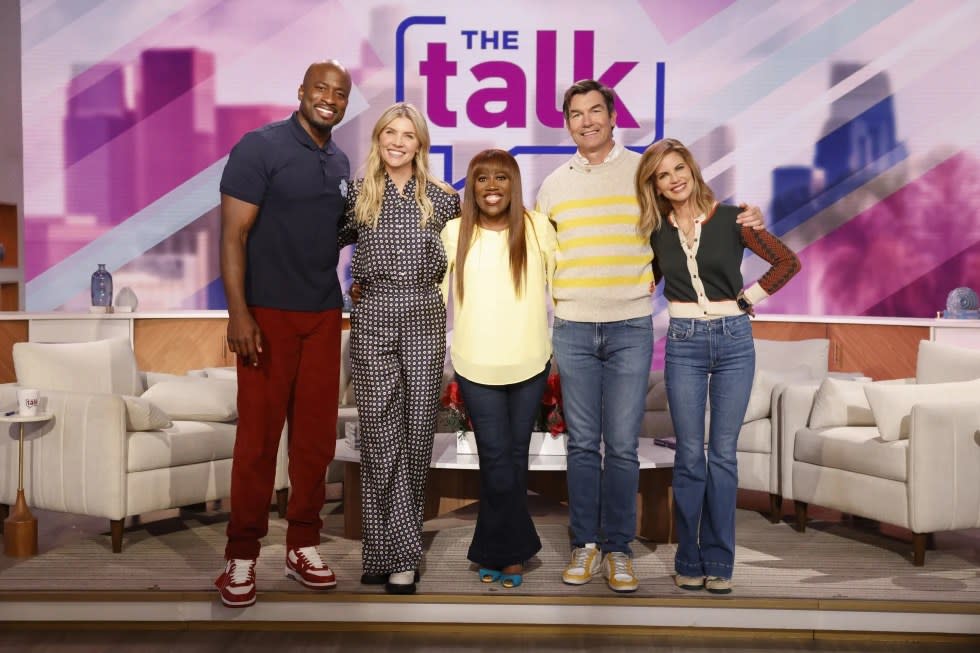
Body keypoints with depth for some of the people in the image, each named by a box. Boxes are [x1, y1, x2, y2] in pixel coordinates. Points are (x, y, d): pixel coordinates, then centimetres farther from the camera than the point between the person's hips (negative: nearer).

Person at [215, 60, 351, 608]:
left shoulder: (339, 162, 13)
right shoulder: (260, 147, -6)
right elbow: (233, 235, -12)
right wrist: (239, 313, -19)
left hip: (324, 315, 6)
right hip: (268, 314, -6)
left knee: (316, 434, 8)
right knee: (258, 435, -2)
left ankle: (303, 544, 21)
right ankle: (242, 556, 9)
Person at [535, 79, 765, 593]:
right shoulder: (553, 185, 12)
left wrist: (740, 221, -2)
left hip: (630, 327, -2)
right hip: (573, 328, 2)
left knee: (622, 446, 0)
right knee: (582, 443, 7)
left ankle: (618, 550, 11)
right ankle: (585, 544, 18)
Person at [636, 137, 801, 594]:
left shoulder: (730, 219, -1)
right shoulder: (656, 231, 5)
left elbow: (788, 261, 3)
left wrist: (750, 297, -1)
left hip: (734, 339, -1)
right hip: (683, 342, 1)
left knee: (723, 454, 2)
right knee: (690, 455, 2)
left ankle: (719, 562, 11)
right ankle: (689, 561, 12)